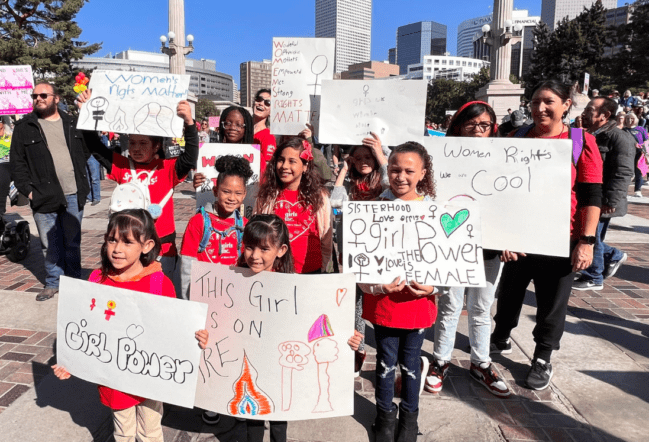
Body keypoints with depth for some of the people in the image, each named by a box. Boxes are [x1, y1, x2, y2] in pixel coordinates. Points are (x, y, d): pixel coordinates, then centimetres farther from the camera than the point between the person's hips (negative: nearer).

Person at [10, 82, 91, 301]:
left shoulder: (71, 124, 11)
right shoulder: (24, 127, 5)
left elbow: (85, 151, 14)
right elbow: (17, 163, 4)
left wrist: (81, 183, 5)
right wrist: (27, 189, -5)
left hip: (73, 194, 1)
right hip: (44, 197, -1)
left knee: (73, 242, 8)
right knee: (50, 245, 6)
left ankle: (74, 281, 21)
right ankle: (53, 283, 21)